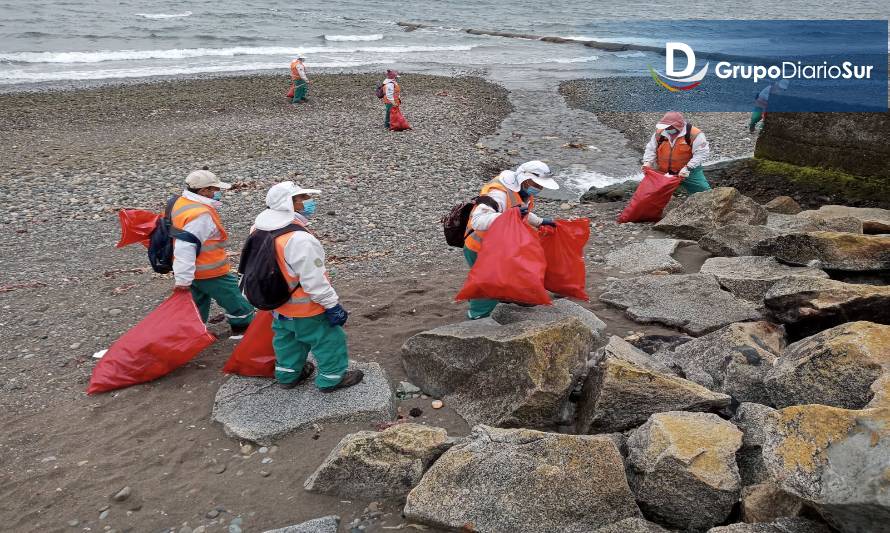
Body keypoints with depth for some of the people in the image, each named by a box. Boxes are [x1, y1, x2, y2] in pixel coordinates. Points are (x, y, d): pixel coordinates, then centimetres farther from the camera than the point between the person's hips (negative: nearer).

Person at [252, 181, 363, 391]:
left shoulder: (259, 228, -5)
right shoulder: (299, 239, -34)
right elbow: (314, 280, -29)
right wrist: (333, 305, -18)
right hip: (306, 310, -8)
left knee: (286, 339, 27)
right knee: (329, 340, 12)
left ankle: (287, 375, 45)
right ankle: (331, 378, 26)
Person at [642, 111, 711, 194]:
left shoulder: (694, 134, -18)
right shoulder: (660, 133, -5)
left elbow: (701, 153, -20)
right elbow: (651, 149, 4)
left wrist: (688, 168, -28)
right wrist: (647, 162, -14)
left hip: (688, 172, -3)